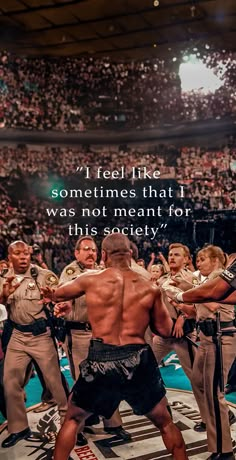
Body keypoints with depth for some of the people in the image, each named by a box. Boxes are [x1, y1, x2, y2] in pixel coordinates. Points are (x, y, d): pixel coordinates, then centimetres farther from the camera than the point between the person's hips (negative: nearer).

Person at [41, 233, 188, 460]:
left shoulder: (90, 280, -1)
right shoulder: (150, 288, 1)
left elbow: (57, 294, 18)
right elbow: (165, 329, 10)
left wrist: (50, 296, 41)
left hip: (100, 360, -1)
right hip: (138, 360, 1)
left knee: (73, 420, 24)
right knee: (165, 423, 23)